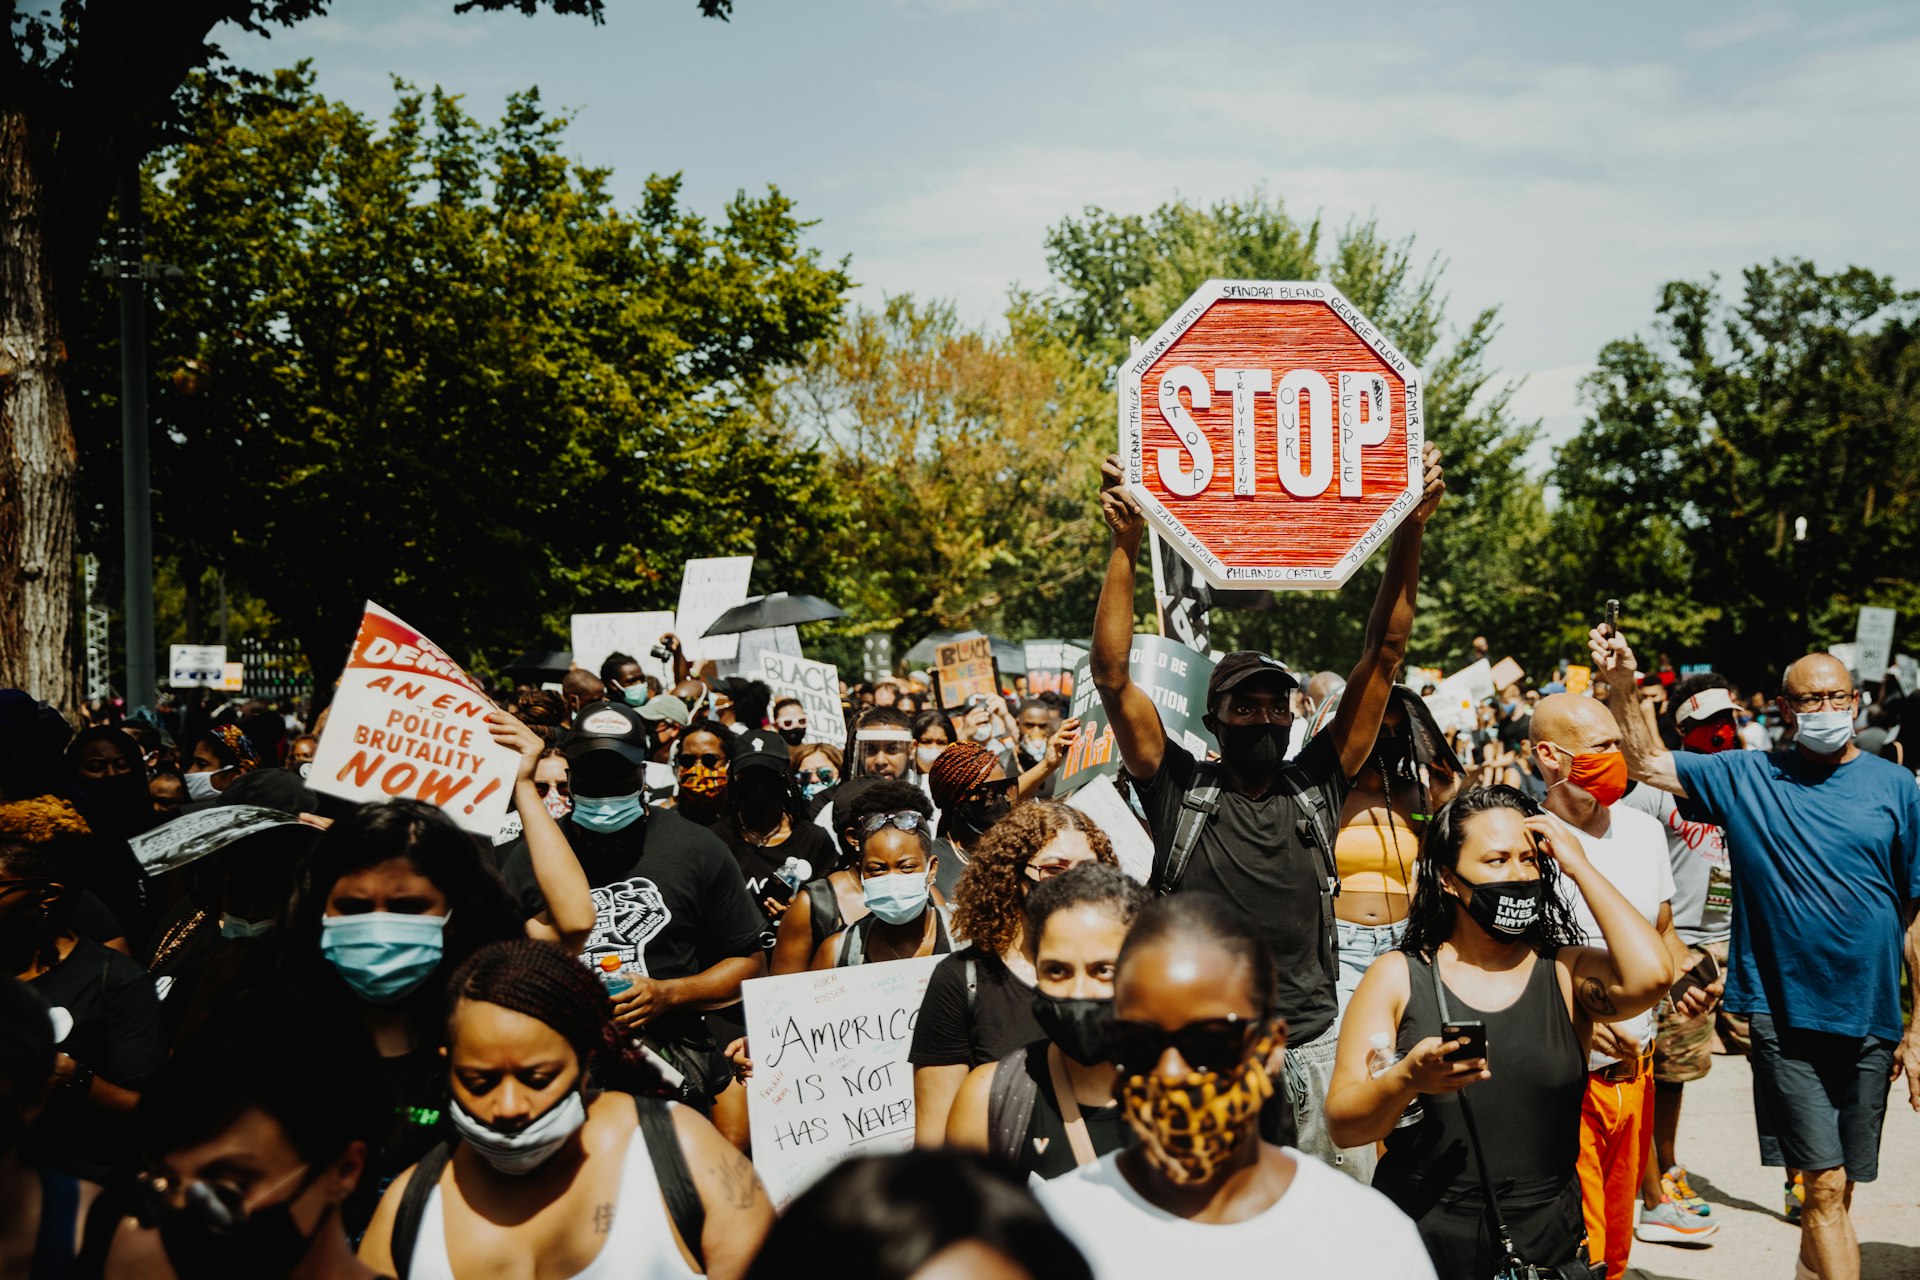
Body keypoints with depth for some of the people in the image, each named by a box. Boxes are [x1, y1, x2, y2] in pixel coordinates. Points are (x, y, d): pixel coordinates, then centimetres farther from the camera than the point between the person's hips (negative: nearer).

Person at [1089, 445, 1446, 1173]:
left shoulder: (1317, 784, 8)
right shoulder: (1180, 789, 3)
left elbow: (1384, 655, 4)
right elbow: (1112, 676, -6)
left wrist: (1409, 532, -3)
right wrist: (1126, 544, -14)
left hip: (1311, 1052, 2)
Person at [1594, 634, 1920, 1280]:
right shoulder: (1747, 777, 2)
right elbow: (1648, 766, 3)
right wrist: (1623, 688, -14)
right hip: (1784, 1014, -2)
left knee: (1839, 1187, 13)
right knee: (1825, 1184, -5)